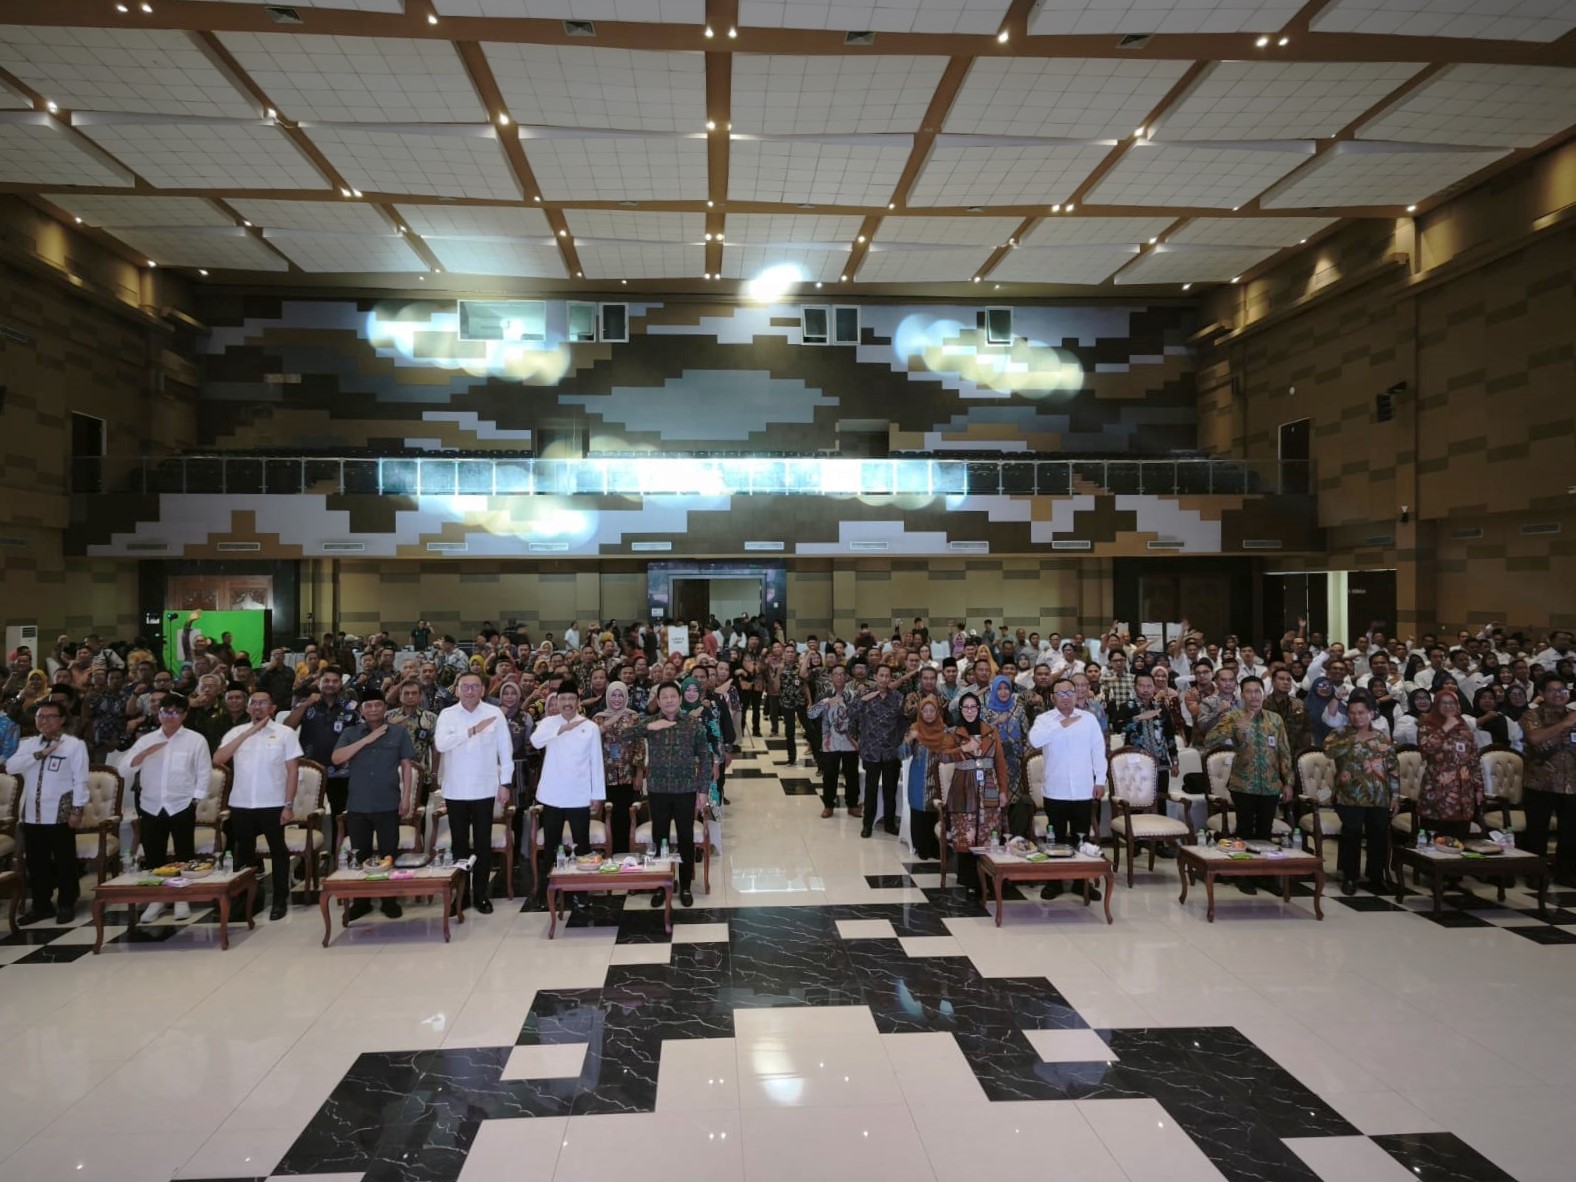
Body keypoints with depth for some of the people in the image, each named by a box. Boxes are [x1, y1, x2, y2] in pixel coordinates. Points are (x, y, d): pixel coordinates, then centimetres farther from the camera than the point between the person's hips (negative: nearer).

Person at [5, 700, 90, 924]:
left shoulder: (75, 744, -4)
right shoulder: (28, 744, 11)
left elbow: (80, 779, -7)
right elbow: (11, 767, -4)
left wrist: (77, 809, -12)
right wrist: (38, 755, -15)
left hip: (60, 814, -5)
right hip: (32, 814, 5)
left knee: (64, 862, 3)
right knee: (36, 862, 12)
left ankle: (66, 904, 14)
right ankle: (40, 905, 24)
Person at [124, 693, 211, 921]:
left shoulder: (196, 739, -2)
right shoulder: (146, 740, 8)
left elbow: (204, 772, -2)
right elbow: (125, 767, 1)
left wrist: (195, 800, -7)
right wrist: (146, 752, -15)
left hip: (181, 807, -3)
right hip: (151, 807, 3)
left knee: (184, 856, 3)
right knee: (153, 857, 8)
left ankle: (182, 900, 13)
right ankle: (156, 900, 20)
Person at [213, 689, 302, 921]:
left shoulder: (285, 733, -2)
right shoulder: (236, 732, 7)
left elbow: (293, 770, -3)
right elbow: (217, 760, -8)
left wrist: (288, 805, -9)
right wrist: (247, 733, -13)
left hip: (273, 805, -3)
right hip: (240, 805, 4)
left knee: (277, 851, 5)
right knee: (244, 853, 14)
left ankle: (280, 899, 14)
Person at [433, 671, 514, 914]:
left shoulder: (494, 713, -3)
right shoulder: (447, 714, -1)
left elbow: (505, 749, 1)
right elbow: (440, 744, -17)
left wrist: (505, 783, -2)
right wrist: (472, 731, -27)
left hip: (484, 789, -1)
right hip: (455, 790, 1)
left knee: (483, 843, 6)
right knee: (459, 843, 11)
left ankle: (481, 894, 16)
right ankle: (460, 893, 22)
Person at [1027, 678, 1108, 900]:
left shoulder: (1089, 719, 3)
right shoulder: (1045, 719, -3)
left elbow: (1098, 751, 7)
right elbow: (1034, 739, -24)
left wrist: (1100, 780, 3)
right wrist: (1062, 724, -23)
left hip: (1083, 790, 2)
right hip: (1055, 791, -1)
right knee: (1056, 838, 8)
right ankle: (1054, 882, 18)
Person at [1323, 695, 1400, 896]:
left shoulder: (1383, 738, 11)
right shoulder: (1340, 734, 3)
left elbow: (1393, 768, 10)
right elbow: (1329, 750, -19)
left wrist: (1395, 795, 4)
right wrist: (1355, 740, -17)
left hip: (1380, 798, 3)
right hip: (1351, 797, -3)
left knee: (1379, 837, 4)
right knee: (1352, 836, -2)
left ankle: (1377, 878, 18)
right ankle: (1349, 878, 9)